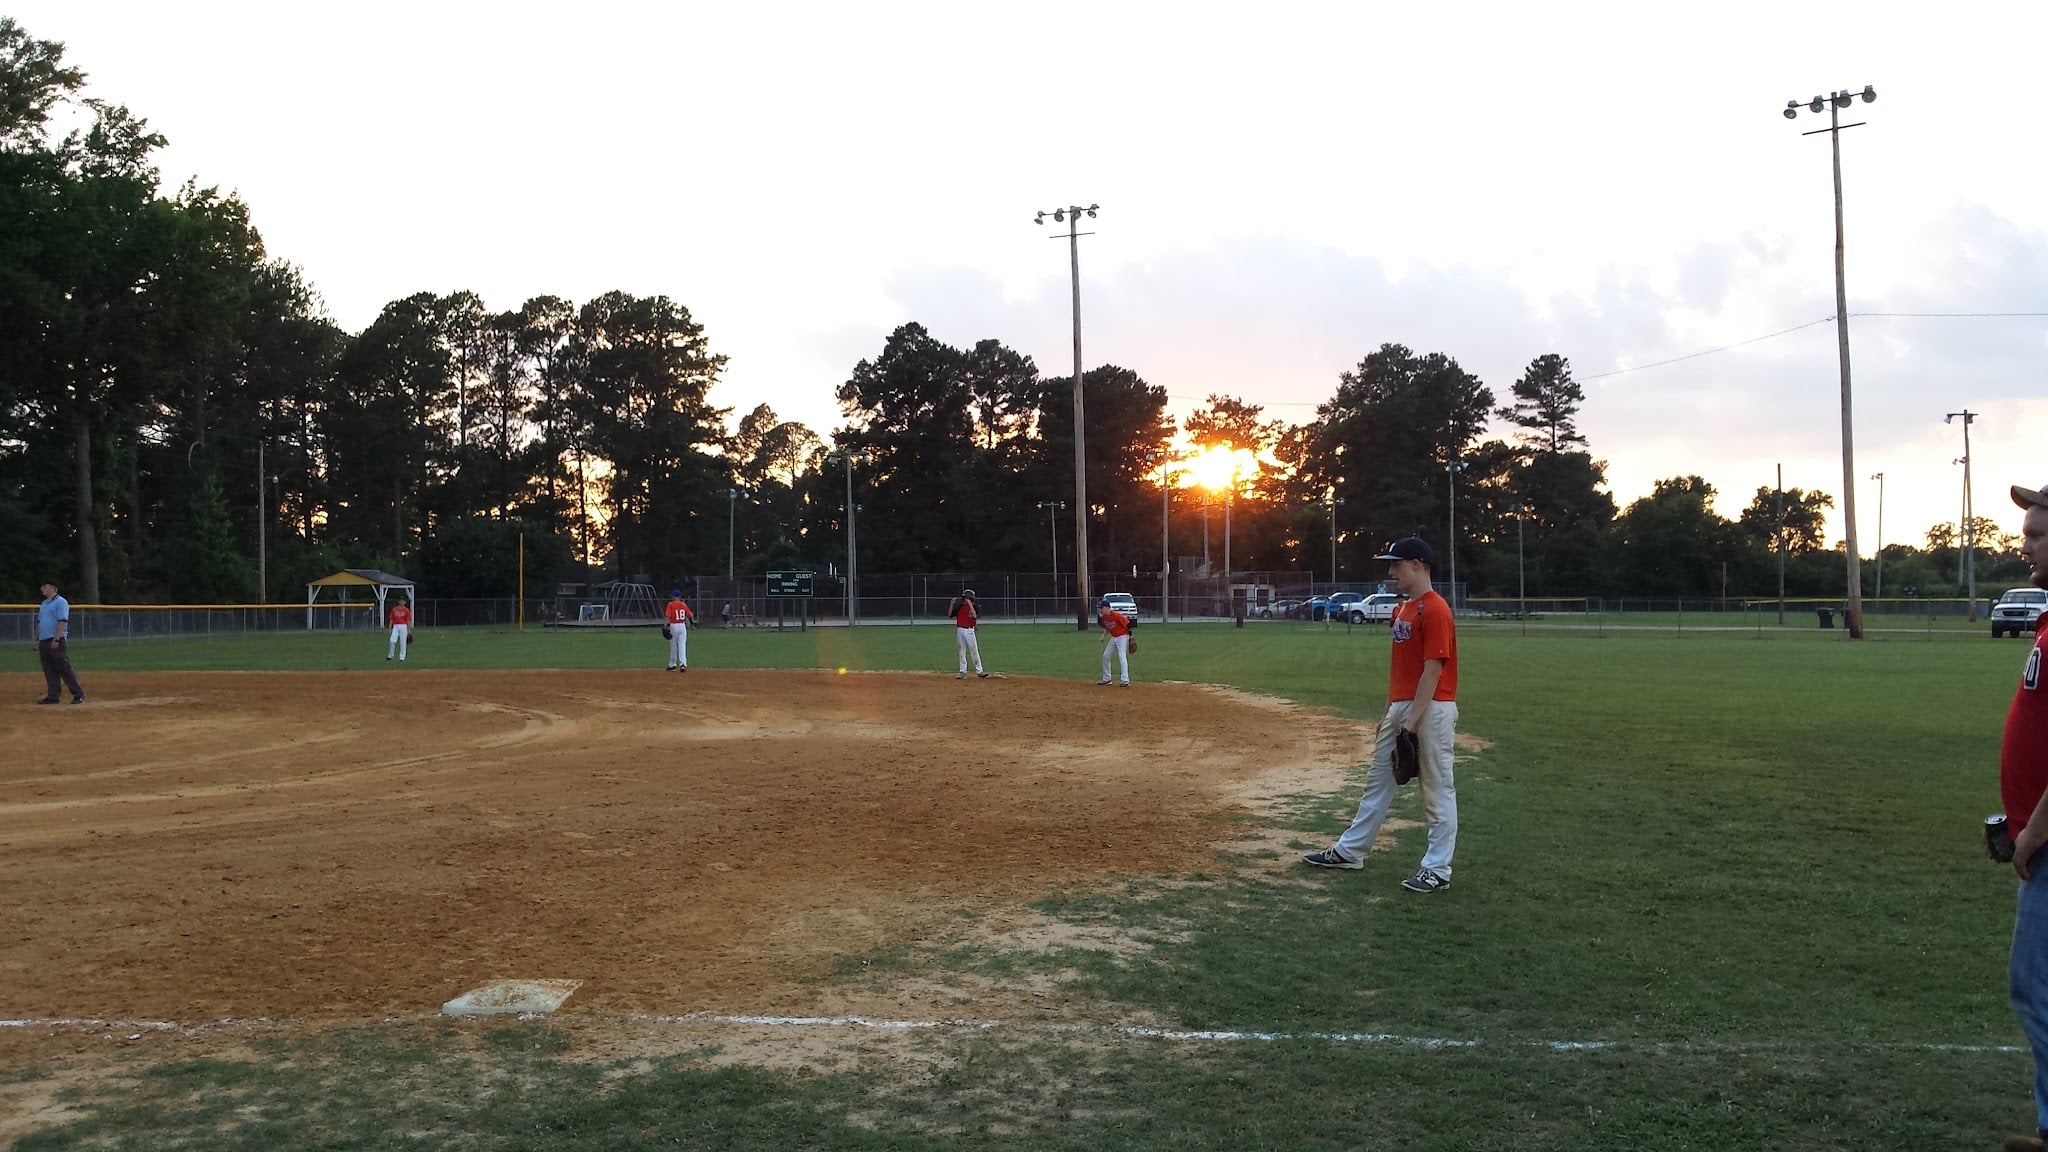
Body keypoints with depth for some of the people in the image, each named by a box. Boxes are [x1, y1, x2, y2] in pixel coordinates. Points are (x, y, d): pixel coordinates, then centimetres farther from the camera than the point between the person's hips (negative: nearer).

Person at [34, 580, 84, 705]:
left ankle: (78, 694, -7)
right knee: (49, 671, 7)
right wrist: (36, 640, 19)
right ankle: (52, 696, 10)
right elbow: (39, 623, 25)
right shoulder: (44, 604, 21)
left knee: (64, 669, -10)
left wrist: (56, 639, -22)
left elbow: (62, 622, -15)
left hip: (56, 642, -9)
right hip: (43, 642, 9)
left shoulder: (60, 602, -7)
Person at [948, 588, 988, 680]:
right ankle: (962, 672, 11)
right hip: (960, 630, 3)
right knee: (962, 651, 7)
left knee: (974, 651, -2)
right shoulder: (959, 607, 8)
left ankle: (979, 671, 3)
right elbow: (950, 614, 3)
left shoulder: (974, 607, -2)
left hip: (969, 631, -3)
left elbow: (975, 616, -21)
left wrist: (969, 604, -21)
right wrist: (952, 603, -9)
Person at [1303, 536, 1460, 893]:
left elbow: (1433, 670, -19)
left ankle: (1437, 869, 6)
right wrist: (1389, 713, 19)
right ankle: (1350, 851, 25)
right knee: (1378, 780, 16)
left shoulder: (1435, 610, -16)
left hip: (1431, 709, -10)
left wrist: (1412, 722, -20)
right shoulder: (1402, 608, 14)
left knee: (1437, 790, -1)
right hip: (1400, 706, 10)